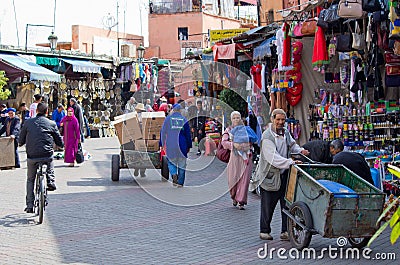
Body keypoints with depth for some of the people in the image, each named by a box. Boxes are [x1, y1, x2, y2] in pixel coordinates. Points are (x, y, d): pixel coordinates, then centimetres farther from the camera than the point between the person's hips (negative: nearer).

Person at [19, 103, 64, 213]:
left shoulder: (28, 122, 4)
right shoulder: (51, 124, 3)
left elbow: (20, 141, 8)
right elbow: (60, 143, 7)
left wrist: (21, 143, 31)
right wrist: (61, 144, 30)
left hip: (32, 156, 1)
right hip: (47, 155, 0)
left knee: (30, 180, 18)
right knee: (50, 160, 36)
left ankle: (30, 205, 15)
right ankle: (51, 181, 20)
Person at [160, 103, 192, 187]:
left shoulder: (168, 119, 0)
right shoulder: (184, 120, 2)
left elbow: (163, 132, 3)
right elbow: (188, 134, 3)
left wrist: (162, 144, 10)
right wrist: (189, 146, 9)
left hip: (170, 145, 0)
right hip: (182, 145, 0)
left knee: (171, 161, 14)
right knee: (182, 163, 9)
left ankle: (174, 174, -15)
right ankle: (180, 182, 8)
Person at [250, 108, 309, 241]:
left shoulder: (286, 132, 6)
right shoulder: (267, 137, -17)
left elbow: (292, 144, 27)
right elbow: (273, 157, -27)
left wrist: (300, 150, 6)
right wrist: (290, 162, -36)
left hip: (284, 175, 6)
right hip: (270, 175, -6)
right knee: (268, 205, 4)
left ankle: (285, 231, 8)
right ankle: (264, 231, 19)